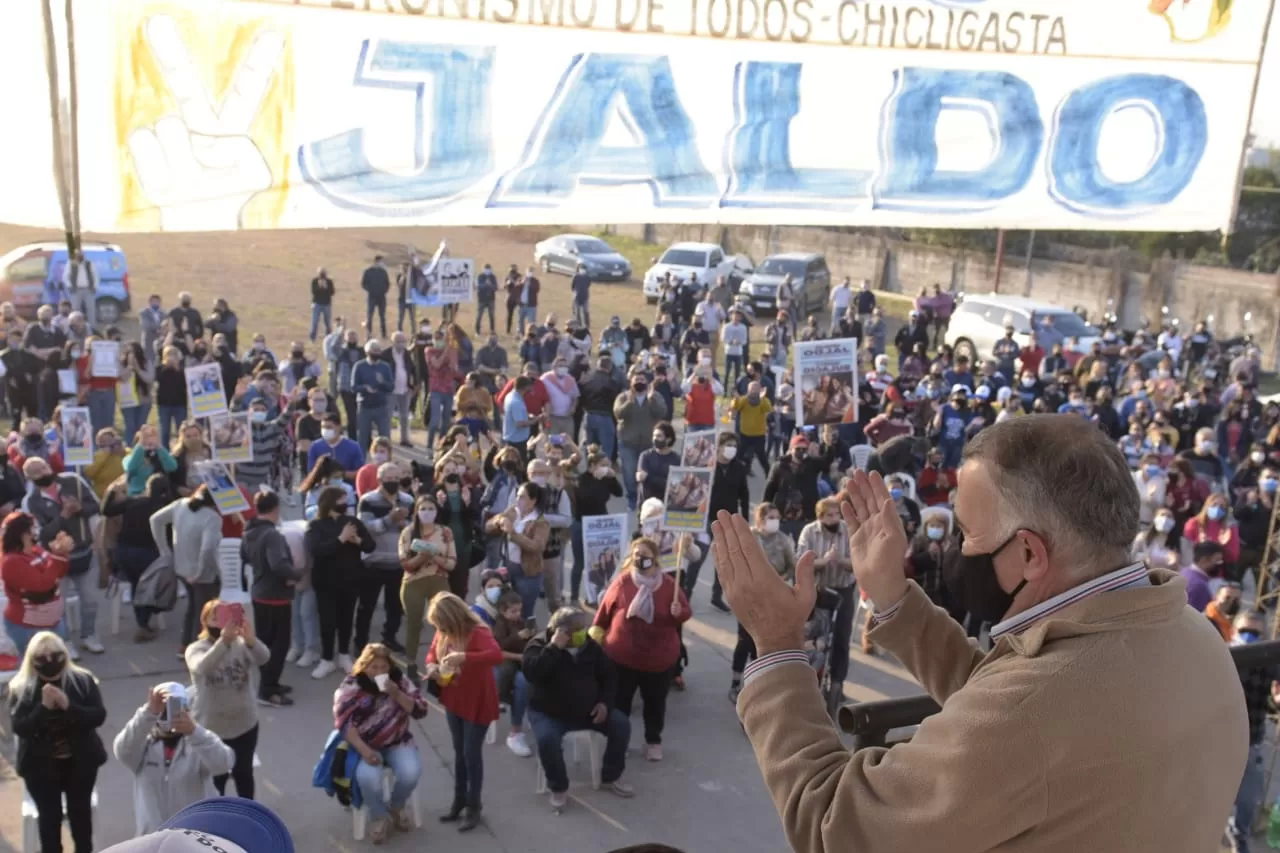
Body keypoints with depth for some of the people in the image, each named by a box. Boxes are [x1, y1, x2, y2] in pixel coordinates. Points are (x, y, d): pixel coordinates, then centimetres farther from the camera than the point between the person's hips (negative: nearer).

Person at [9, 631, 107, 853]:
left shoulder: (83, 680, -5)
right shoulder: (20, 688, -7)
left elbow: (99, 716, -13)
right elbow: (19, 727, -14)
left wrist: (68, 706, -26)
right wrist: (44, 707, -28)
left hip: (80, 761, 1)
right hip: (41, 765, -1)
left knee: (80, 811, 8)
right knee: (49, 814, 0)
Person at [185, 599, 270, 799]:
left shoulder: (242, 644, -5)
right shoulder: (196, 649, -11)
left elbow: (264, 657, -24)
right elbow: (202, 667, -33)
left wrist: (250, 639, -45)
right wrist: (223, 641, -49)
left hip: (245, 722, 3)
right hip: (211, 726, -3)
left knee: (244, 772, 18)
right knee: (216, 776, 6)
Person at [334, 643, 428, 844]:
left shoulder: (400, 681, 0)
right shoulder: (351, 686, -8)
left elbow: (420, 711, -4)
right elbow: (344, 723, -14)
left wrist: (397, 694, -20)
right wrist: (364, 750, -25)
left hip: (398, 743, 2)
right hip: (365, 745, -2)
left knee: (411, 773, -26)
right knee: (368, 777, -33)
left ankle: (395, 807, 8)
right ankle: (378, 817, 0)